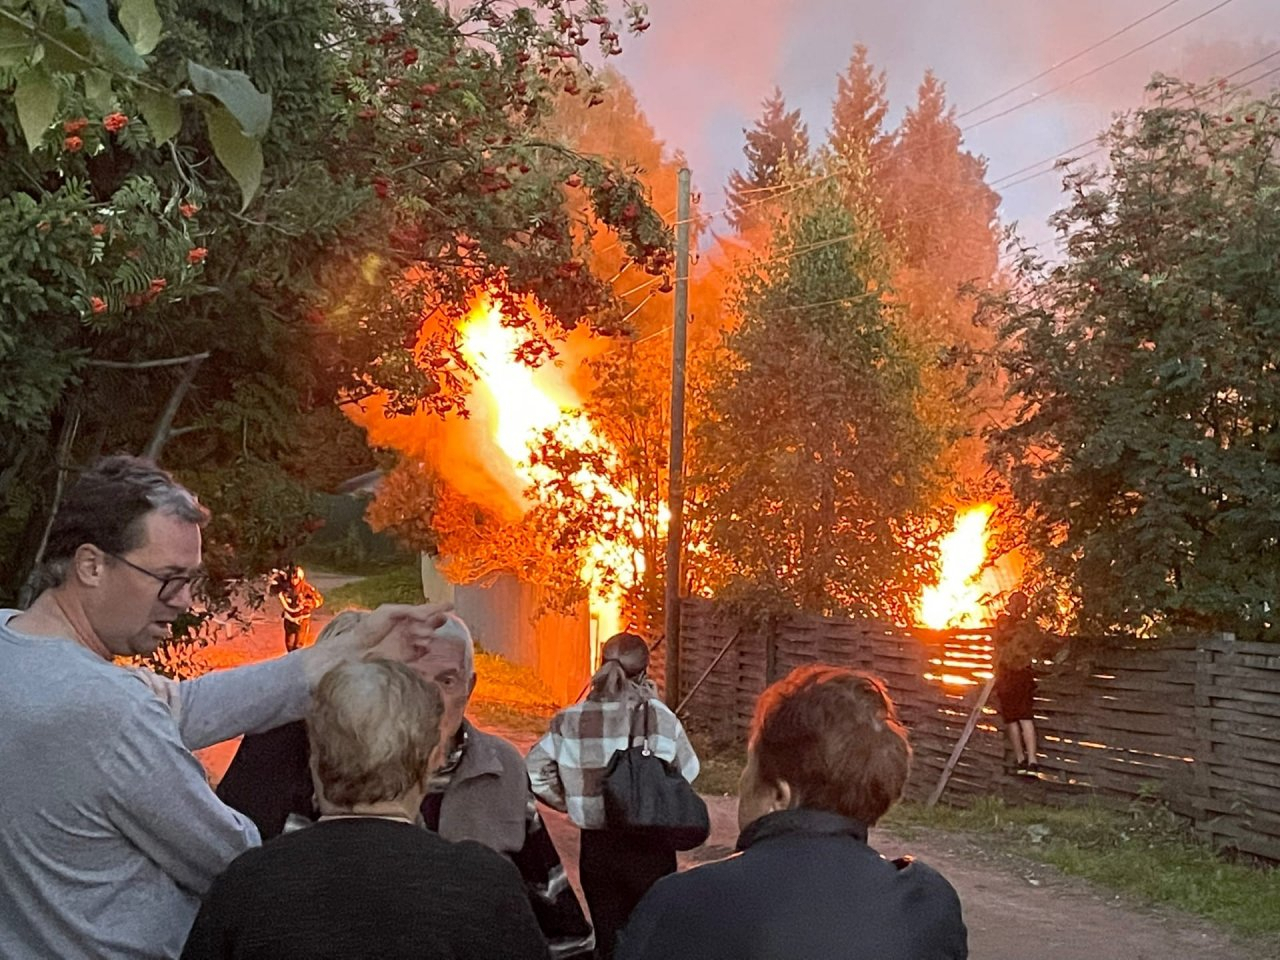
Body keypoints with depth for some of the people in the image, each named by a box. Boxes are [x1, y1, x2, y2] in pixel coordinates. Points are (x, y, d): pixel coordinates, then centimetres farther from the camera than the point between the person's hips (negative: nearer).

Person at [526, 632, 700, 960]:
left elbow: (534, 774, -6)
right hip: (649, 847, -2)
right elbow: (688, 772, -4)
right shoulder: (657, 717, -14)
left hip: (595, 848, 2)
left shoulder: (570, 721, -6)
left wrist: (573, 802, 8)